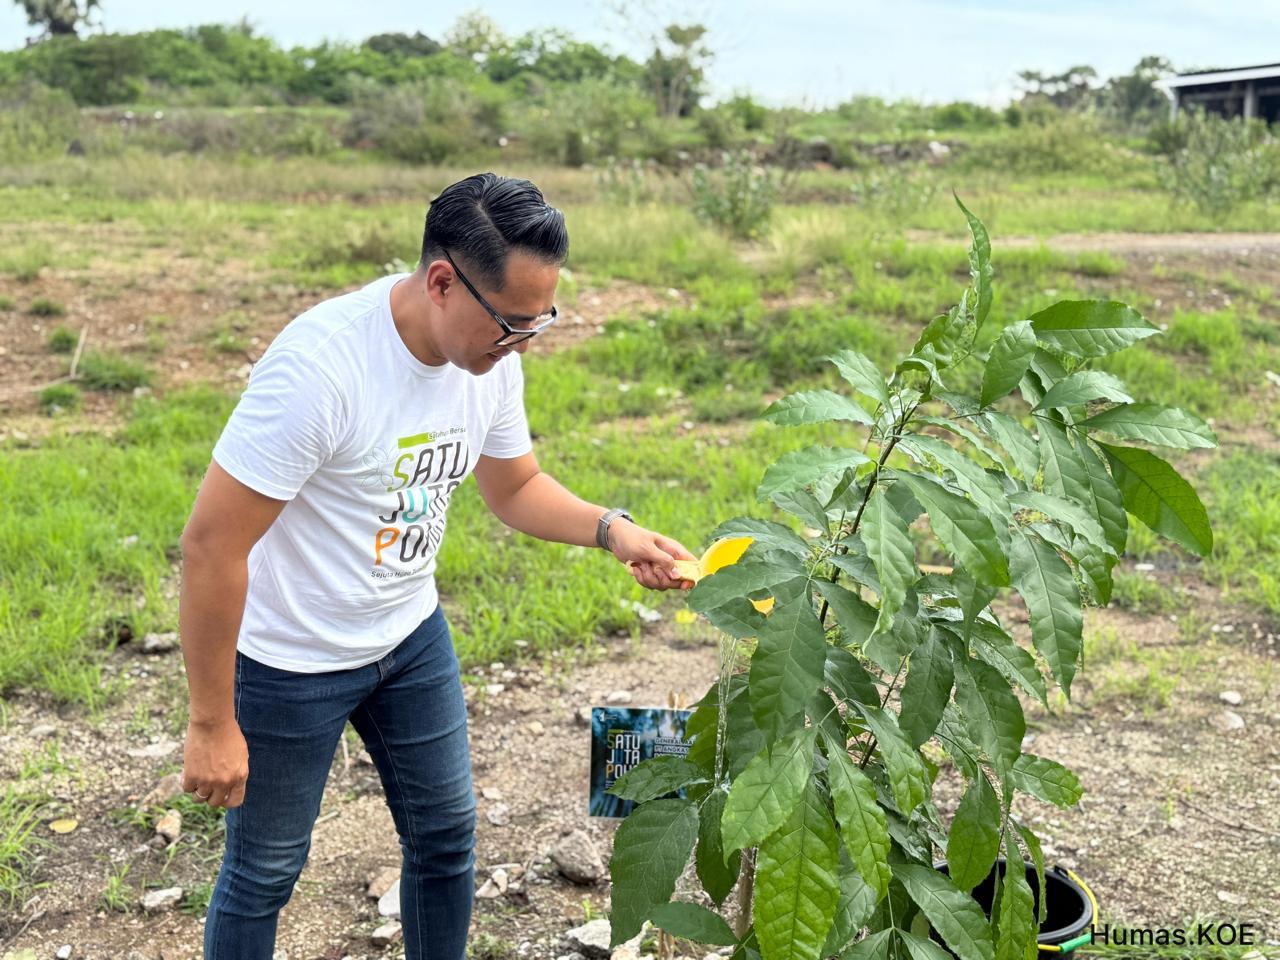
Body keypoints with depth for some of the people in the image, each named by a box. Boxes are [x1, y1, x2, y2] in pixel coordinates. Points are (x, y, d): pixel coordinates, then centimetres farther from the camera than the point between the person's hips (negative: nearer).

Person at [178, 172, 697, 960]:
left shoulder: (493, 360, -10)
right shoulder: (319, 364, -32)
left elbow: (516, 487, 8)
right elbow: (212, 544, -27)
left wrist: (613, 530, -11)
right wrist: (213, 725, -21)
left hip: (412, 635, 6)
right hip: (291, 662, -6)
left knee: (447, 834, 18)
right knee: (265, 872, 12)